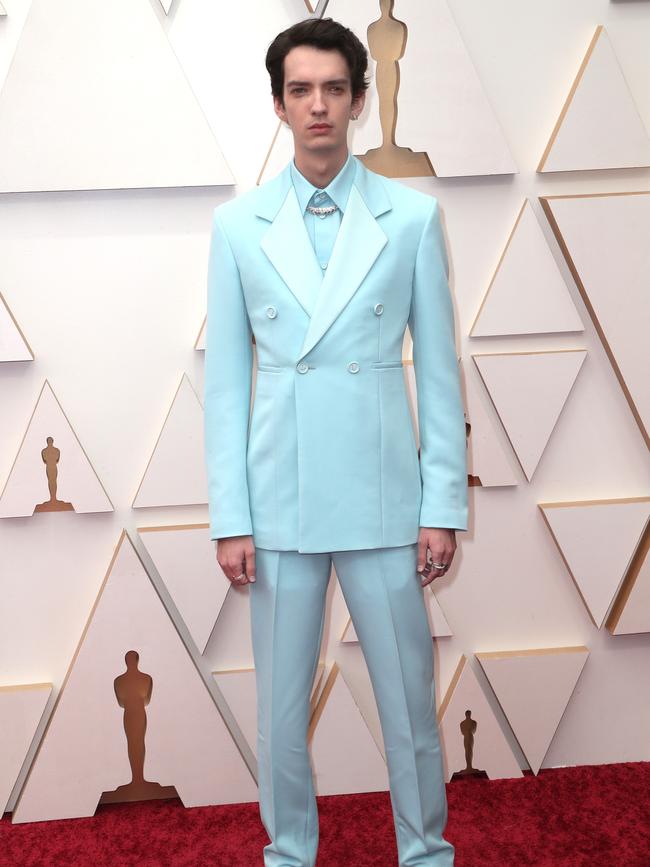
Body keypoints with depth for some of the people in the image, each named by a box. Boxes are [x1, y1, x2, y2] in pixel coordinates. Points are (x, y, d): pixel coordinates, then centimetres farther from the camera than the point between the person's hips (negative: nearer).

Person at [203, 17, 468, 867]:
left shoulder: (412, 215, 1)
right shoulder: (237, 223, 3)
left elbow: (439, 368, 2)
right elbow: (225, 380, 3)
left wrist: (445, 504, -1)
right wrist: (230, 518, -1)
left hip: (383, 500, -1)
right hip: (280, 503, 1)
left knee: (410, 701, 10)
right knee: (281, 706, 12)